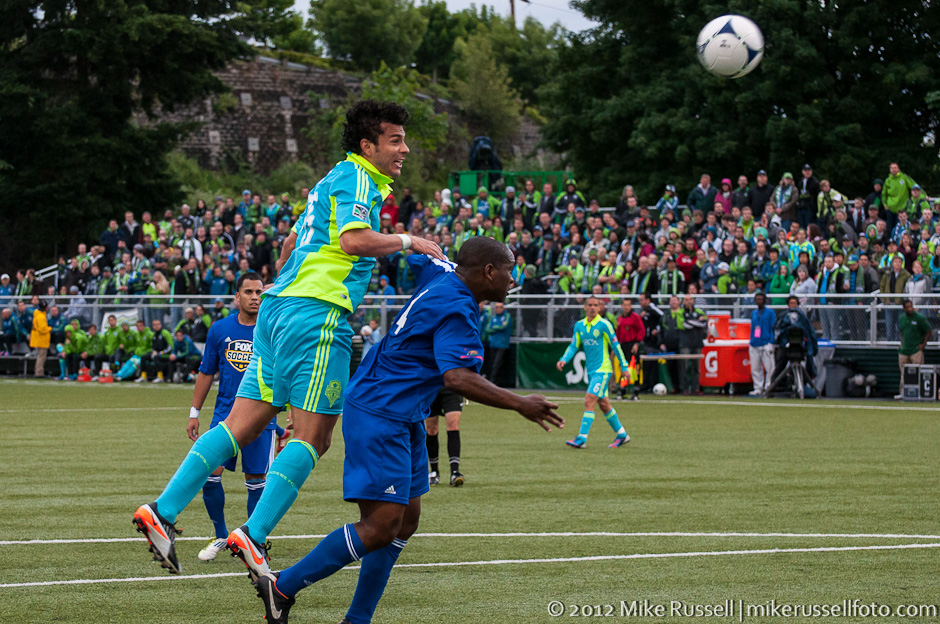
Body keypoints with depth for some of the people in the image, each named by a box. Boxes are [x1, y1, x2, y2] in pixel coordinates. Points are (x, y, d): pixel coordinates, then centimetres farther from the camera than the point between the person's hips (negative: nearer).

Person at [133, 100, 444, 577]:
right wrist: (407, 241, -9)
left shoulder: (336, 179, 25)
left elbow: (297, 238, 33)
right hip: (317, 311, -9)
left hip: (279, 306, 9)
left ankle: (162, 511, -3)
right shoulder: (355, 179, -4)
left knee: (240, 427, 4)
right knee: (312, 436, -8)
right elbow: (354, 240, -20)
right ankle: (253, 536, -15)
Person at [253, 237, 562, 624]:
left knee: (406, 519, 10)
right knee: (381, 526, -13)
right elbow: (457, 378, -31)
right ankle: (282, 588, -7)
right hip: (381, 417, -11)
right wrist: (518, 404, -26)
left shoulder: (440, 274, 8)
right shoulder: (456, 310, -20)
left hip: (404, 419, 11)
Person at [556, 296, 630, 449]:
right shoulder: (579, 326, 8)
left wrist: (624, 366, -4)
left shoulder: (604, 325, -10)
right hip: (591, 370, 7)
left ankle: (582, 438, -16)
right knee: (603, 404, 14)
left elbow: (615, 345, -6)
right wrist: (564, 360, -7)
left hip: (602, 369, -7)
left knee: (589, 401, -15)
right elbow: (573, 346, 10)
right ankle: (621, 434, 27)